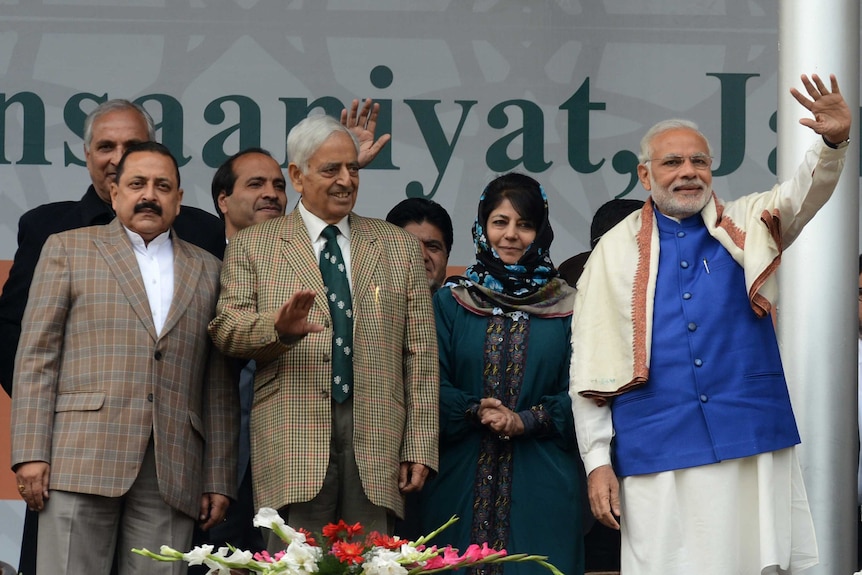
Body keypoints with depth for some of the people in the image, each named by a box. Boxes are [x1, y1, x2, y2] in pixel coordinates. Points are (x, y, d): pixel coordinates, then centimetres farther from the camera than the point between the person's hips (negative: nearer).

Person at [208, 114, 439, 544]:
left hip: (377, 441, 2)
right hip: (292, 442, -1)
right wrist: (279, 328, -20)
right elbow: (225, 330, 2)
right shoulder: (252, 246, 12)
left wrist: (420, 446, 4)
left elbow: (420, 354, 11)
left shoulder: (399, 247, 16)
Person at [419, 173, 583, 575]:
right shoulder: (451, 301, 8)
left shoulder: (566, 306, 5)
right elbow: (433, 385, 3)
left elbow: (577, 392, 1)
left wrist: (525, 421, -13)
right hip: (463, 481, 1)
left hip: (542, 481, 0)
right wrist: (476, 411, -14)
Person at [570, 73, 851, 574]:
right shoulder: (617, 250, 7)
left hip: (754, 442, 1)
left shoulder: (749, 227, 10)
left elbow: (806, 193, -9)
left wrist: (833, 141, -30)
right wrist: (597, 460, -2)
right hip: (658, 454, -1)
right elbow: (590, 365, 5)